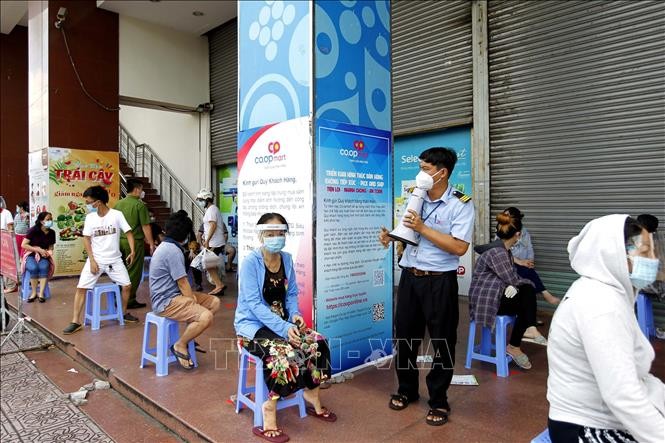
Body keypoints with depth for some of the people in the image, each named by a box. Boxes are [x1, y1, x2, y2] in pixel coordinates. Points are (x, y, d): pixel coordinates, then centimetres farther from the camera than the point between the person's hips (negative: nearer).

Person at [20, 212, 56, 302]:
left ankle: (41, 293, -25)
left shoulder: (52, 233, 2)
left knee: (44, 267, -30)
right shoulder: (34, 230, -12)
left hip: (43, 255, 3)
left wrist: (48, 252, -9)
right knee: (33, 268, -33)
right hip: (31, 254, -3)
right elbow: (23, 245, -12)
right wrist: (38, 249, -17)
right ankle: (34, 293, -17)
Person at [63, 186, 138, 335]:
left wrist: (132, 251, -19)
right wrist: (92, 260, -7)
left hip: (115, 259, -1)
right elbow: (86, 239, 0)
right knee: (81, 288, -6)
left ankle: (124, 313, 21)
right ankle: (75, 322, 3)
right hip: (96, 259, 1)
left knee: (127, 285, -2)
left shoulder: (117, 215, -9)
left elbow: (128, 232, -7)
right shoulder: (90, 217, -2)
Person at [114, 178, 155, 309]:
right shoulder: (140, 205, -12)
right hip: (134, 242, -6)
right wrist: (151, 244, -7)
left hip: (120, 241, 6)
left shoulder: (118, 204, 7)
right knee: (134, 272, 3)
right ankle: (129, 301, 9)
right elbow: (145, 226, -13)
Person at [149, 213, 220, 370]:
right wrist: (193, 302, -4)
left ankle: (188, 335, 14)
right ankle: (180, 345, -5)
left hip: (173, 294, 10)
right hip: (166, 301, -10)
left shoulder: (166, 246, 13)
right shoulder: (173, 251, -19)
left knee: (214, 302, 6)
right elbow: (183, 283, -18)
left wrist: (192, 298, 5)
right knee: (206, 317, -28)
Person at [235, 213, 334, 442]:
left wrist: (295, 315, -13)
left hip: (282, 321, 6)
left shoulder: (287, 259, 1)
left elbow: (291, 293, 8)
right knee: (283, 353, -32)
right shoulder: (250, 262, -17)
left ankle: (311, 395, 9)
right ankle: (270, 408, -14)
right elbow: (254, 304, -22)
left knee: (318, 344, -13)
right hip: (252, 324, -6)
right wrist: (284, 328, -30)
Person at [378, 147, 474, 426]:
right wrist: (390, 235, -4)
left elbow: (459, 247, -20)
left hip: (439, 281, -5)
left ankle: (438, 401, 26)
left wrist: (423, 228, -22)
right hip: (409, 276, 6)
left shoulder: (461, 204, -12)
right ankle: (406, 390, 36)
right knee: (404, 335, 15)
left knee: (442, 341, 8)